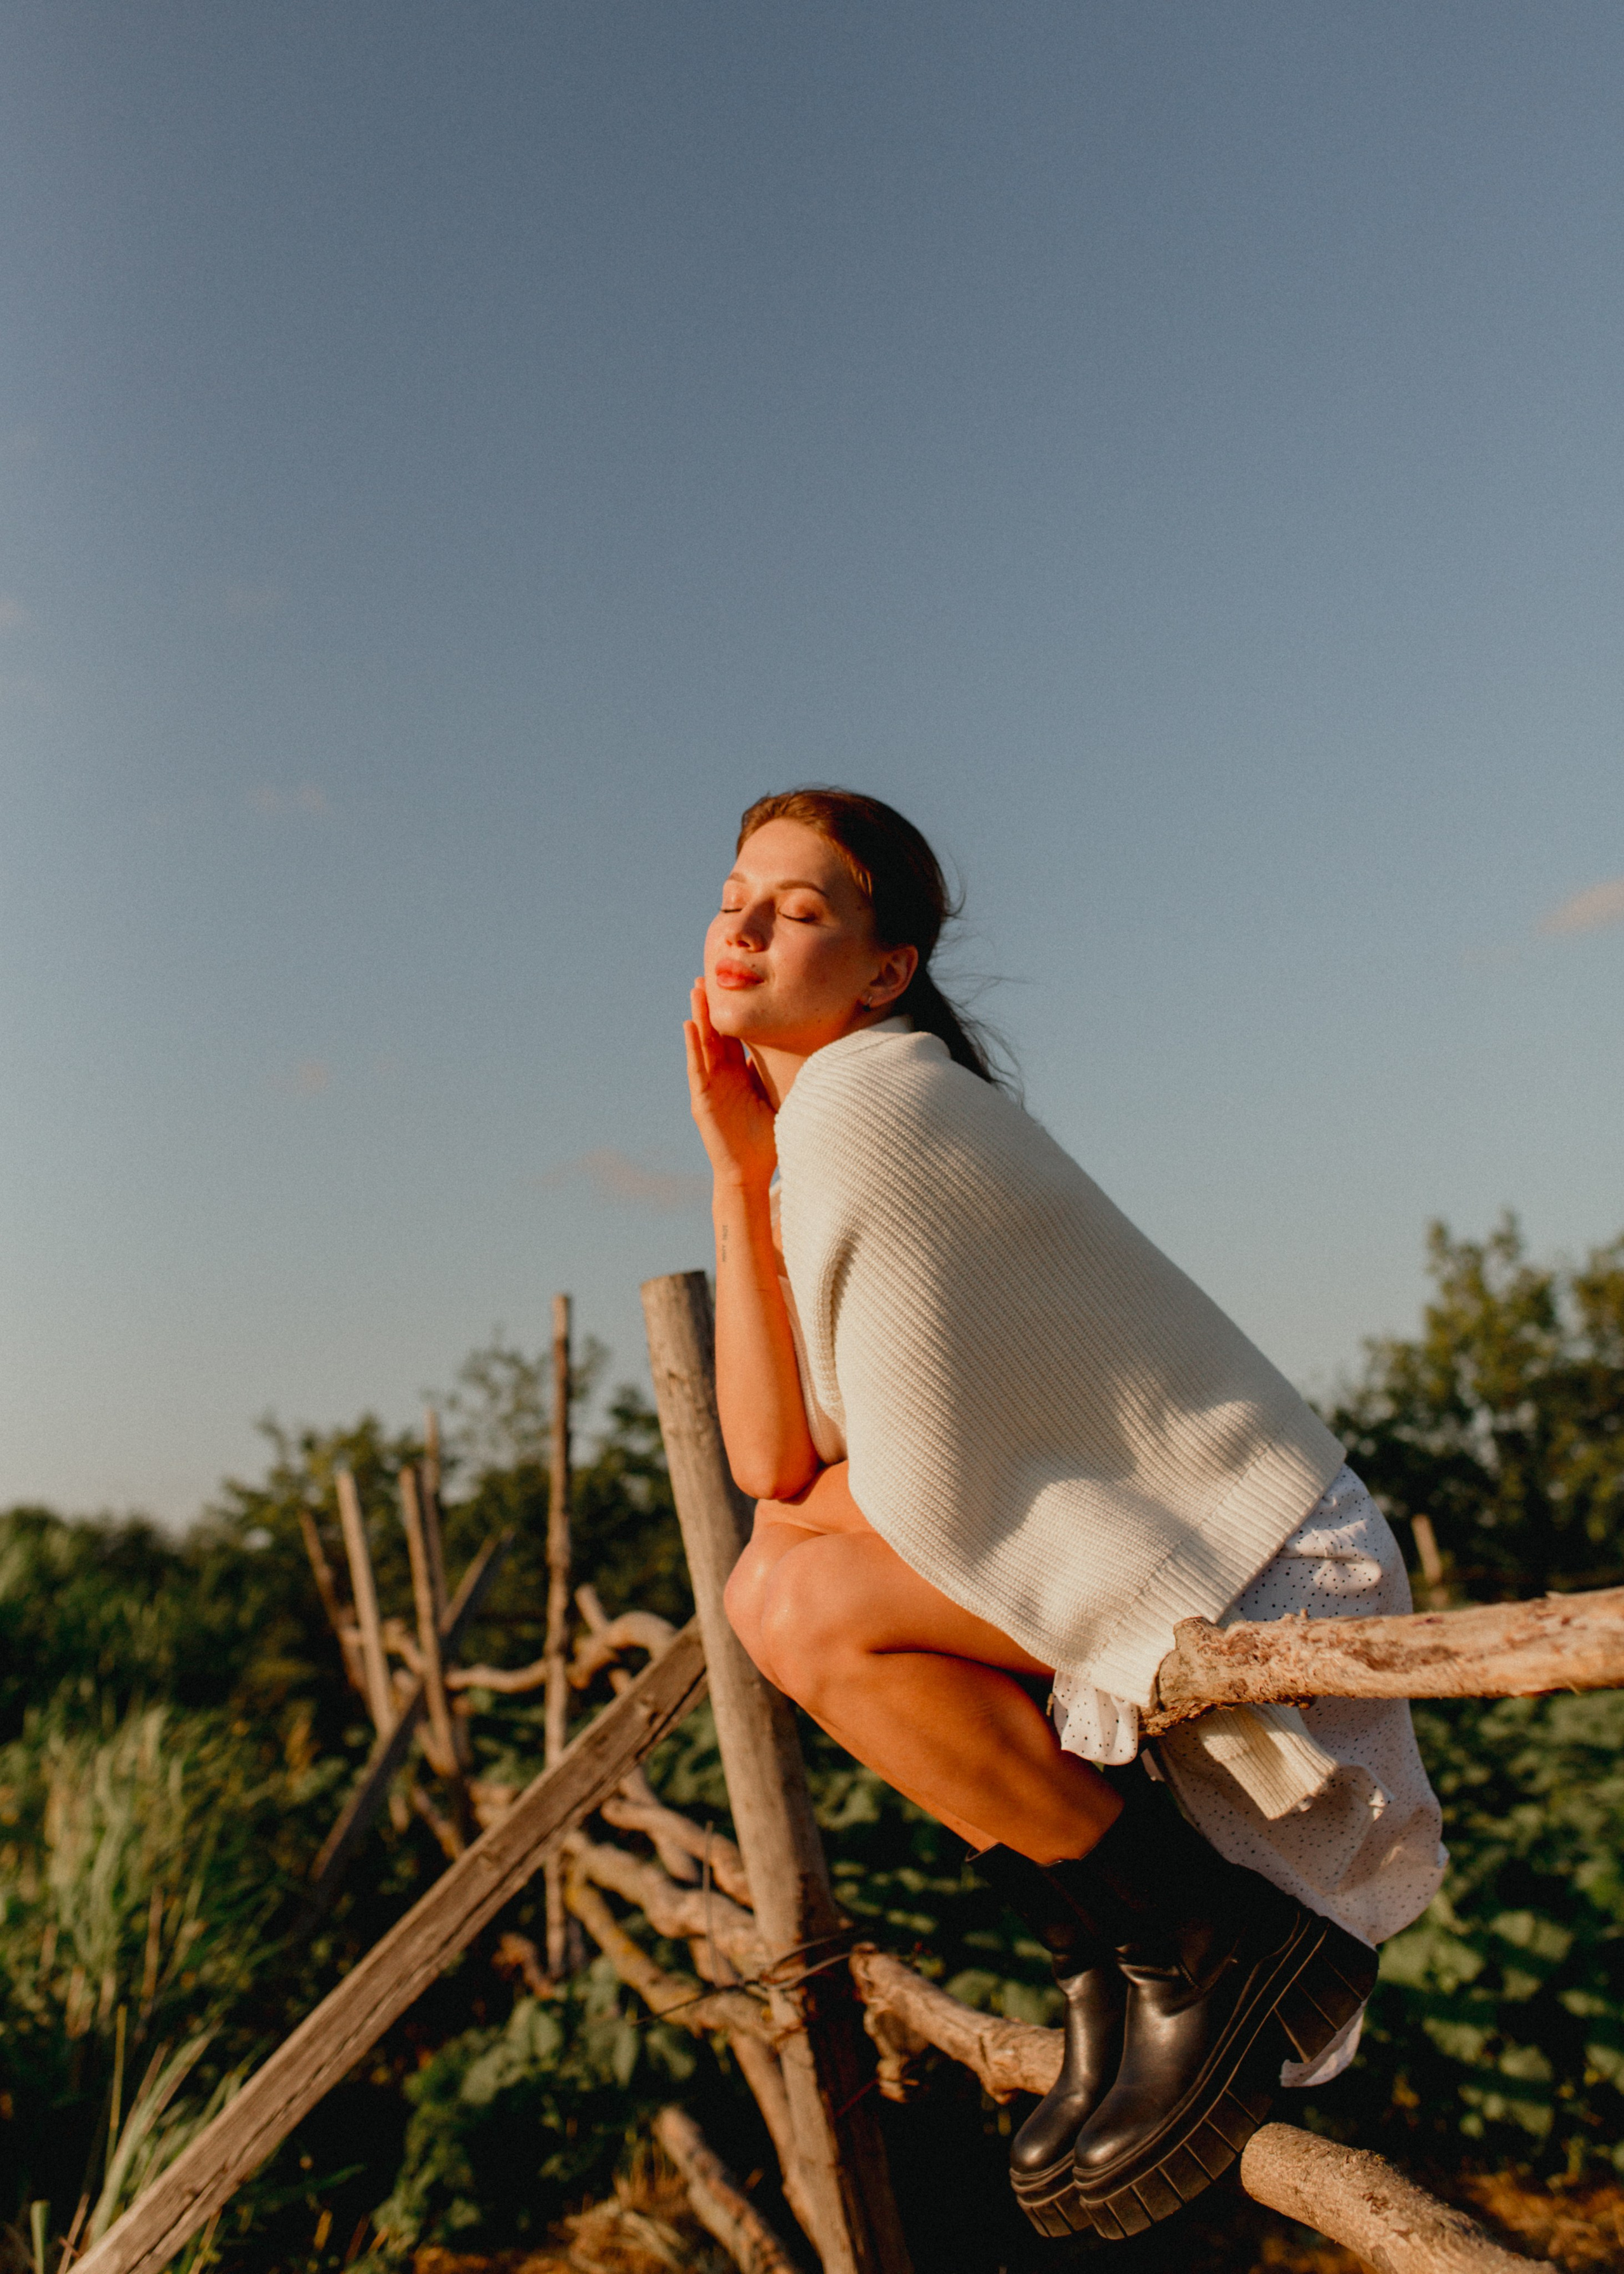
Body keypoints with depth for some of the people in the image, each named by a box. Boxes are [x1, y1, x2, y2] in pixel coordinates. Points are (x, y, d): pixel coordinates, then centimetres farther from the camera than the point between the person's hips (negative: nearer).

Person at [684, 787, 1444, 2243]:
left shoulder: (860, 1102, -19)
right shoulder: (807, 1126, 10)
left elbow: (930, 1492, -22)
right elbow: (769, 1461, 0)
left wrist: (806, 1513, 1)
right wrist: (734, 1175, -2)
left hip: (1261, 1573, -10)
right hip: (1154, 1559, 10)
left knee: (805, 1605, -22)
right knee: (784, 1563, 13)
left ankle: (1216, 1949, -5)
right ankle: (1112, 1978, 14)